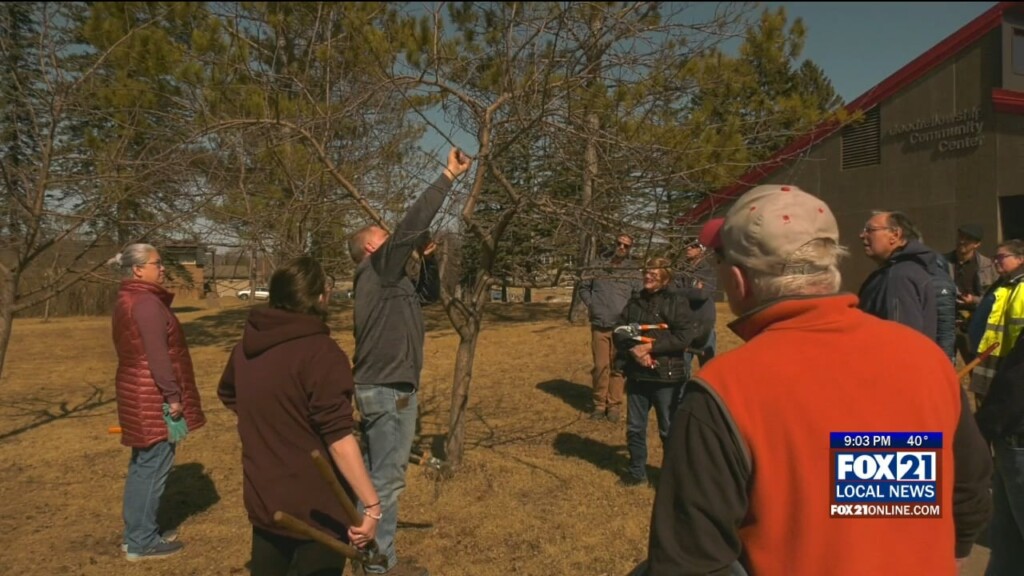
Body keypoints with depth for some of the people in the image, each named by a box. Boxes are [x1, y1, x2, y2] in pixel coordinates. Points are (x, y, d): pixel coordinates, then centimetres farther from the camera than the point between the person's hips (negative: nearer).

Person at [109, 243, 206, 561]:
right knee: (153, 466, -1)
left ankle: (136, 533, 28)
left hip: (137, 393, 10)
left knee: (142, 465, 18)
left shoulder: (126, 301, 14)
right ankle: (142, 542, 8)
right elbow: (158, 355, -22)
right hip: (153, 397, -10)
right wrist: (173, 395, -18)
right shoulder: (147, 303, -18)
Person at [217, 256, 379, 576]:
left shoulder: (246, 347, 4)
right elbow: (338, 438, -26)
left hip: (262, 499, 8)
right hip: (316, 507, -7)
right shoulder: (321, 352, -22)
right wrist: (371, 504, -22)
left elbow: (228, 394, 25)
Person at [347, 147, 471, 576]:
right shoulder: (377, 268, -13)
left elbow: (431, 291, 22)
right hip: (389, 390, -10)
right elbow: (413, 223, -21)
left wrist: (428, 256, 6)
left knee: (372, 471, 18)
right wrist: (449, 176, -17)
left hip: (378, 386, 10)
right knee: (387, 478, -1)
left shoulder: (388, 279, 14)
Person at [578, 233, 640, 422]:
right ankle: (599, 404, 14)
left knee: (618, 367, 2)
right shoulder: (600, 266, 6)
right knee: (600, 365, 2)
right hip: (599, 325, 1)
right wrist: (590, 304, 6)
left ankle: (615, 405, 12)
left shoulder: (633, 270, 1)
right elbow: (583, 286, 17)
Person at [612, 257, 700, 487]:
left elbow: (684, 336, -16)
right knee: (634, 427, 13)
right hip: (637, 375, 5)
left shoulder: (677, 302, -6)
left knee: (670, 429, 7)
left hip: (667, 377, -5)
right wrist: (633, 351, -15)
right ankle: (637, 471, 30)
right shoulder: (634, 302, 9)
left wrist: (651, 347, -19)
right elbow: (619, 332, 4)